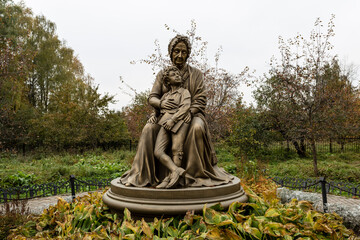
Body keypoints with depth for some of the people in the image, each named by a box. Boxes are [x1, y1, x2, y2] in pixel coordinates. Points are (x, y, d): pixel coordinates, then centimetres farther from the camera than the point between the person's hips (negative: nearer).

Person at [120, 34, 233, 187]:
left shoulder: (196, 74, 8)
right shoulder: (162, 74, 11)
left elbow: (200, 99, -2)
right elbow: (152, 97, 3)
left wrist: (190, 112, -22)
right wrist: (161, 103, -22)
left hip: (191, 114, -1)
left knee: (197, 128, -36)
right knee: (149, 129, -28)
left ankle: (200, 174, -25)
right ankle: (141, 175, -22)